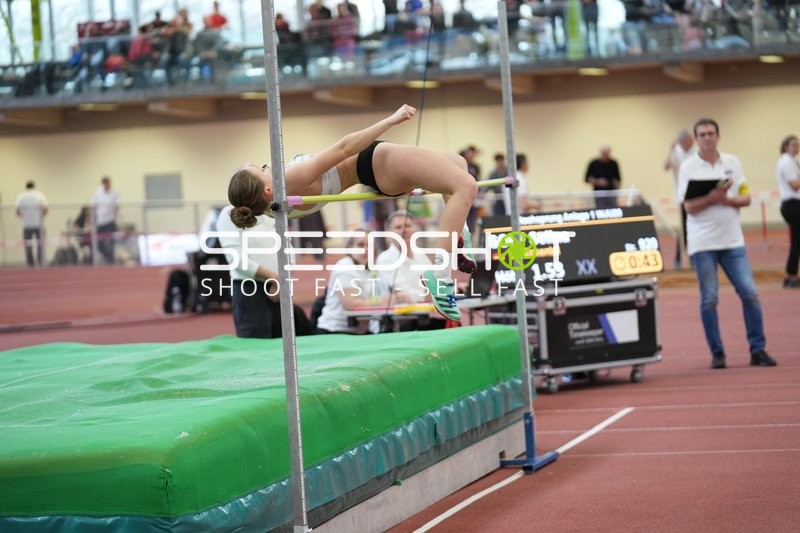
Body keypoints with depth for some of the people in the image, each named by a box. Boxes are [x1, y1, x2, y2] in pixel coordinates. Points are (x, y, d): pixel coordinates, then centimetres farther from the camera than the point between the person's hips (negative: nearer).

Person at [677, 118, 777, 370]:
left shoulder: (732, 162, 8)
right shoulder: (688, 167, -1)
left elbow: (746, 198, 6)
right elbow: (689, 207, -7)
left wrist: (726, 199, -13)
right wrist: (712, 197, -21)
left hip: (732, 240, 3)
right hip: (703, 242, -2)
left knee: (750, 294, -3)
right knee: (709, 299, -2)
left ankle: (758, 350, 5)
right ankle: (717, 353, 7)